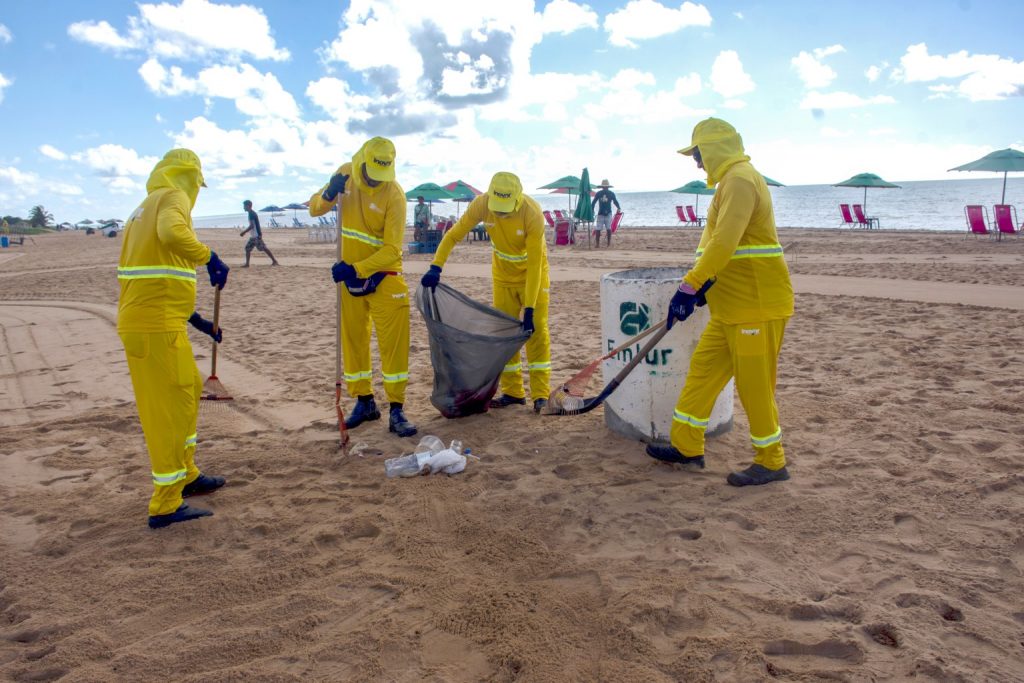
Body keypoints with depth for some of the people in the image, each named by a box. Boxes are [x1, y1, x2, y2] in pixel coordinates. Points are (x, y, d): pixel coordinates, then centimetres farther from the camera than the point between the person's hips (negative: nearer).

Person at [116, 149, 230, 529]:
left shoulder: (147, 207, 23)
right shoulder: (173, 197, -5)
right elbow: (172, 232, -31)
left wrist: (197, 321, 24)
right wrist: (210, 258, -18)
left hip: (141, 321, 10)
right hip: (157, 326, -9)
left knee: (188, 392, 20)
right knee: (170, 408, -4)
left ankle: (185, 476, 33)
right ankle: (165, 506, 2)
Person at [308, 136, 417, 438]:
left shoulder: (394, 195, -19)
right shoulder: (345, 174, -4)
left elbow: (392, 250, -23)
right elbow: (314, 209, 3)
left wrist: (356, 269, -35)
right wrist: (328, 194, -19)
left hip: (383, 276, -5)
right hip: (350, 273, 5)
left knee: (394, 343, -6)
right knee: (352, 341, 10)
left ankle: (396, 411, 2)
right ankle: (364, 403, 25)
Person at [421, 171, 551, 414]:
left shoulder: (532, 214, -33)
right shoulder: (481, 204, -24)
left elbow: (534, 264, -31)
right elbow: (454, 234, -18)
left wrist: (529, 309, -33)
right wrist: (436, 267, -31)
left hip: (532, 271, -4)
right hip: (503, 273, 4)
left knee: (536, 329, -8)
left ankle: (541, 395, -3)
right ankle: (513, 392, 13)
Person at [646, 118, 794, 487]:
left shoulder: (740, 178, -14)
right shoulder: (731, 180, 19)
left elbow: (725, 242, -26)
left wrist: (690, 286, -26)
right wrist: (701, 281, 2)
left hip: (757, 305, -10)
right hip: (731, 307, 10)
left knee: (754, 385, -1)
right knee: (703, 369, 12)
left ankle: (772, 462, 14)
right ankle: (687, 446, 22)